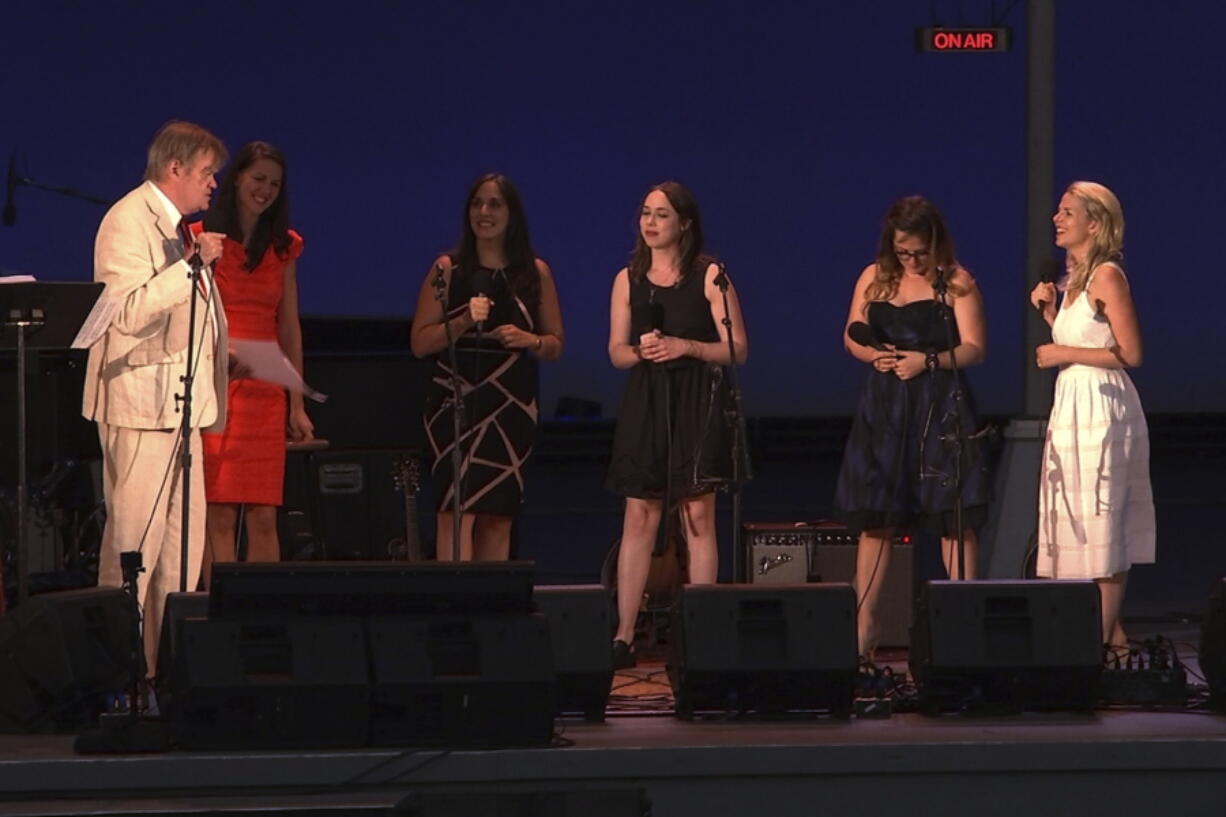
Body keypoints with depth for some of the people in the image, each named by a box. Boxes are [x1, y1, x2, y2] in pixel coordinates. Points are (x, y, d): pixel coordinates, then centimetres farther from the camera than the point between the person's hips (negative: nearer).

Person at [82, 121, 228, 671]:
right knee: (133, 541, -9)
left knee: (184, 544, 8)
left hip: (179, 400, 10)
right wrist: (193, 263, -23)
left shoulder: (179, 227, 20)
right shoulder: (129, 220, -11)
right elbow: (128, 311, -23)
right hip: (140, 400, -10)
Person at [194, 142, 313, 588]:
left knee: (264, 518, 1)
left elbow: (289, 326, 15)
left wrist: (297, 404, 12)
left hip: (264, 391, 3)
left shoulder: (284, 247, 13)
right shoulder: (201, 239, 1)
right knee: (218, 515, -6)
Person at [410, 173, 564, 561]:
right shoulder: (447, 269, 4)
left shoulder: (535, 273, 9)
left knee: (500, 516, 3)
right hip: (456, 402, -2)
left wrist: (529, 340, -8)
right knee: (457, 509, -12)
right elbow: (420, 343, 0)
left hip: (513, 404, 2)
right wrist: (464, 321, -15)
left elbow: (557, 344, 13)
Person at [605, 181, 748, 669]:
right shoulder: (629, 279, 10)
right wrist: (640, 351, -10)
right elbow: (616, 352, 12)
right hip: (645, 403, 3)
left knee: (698, 515, -4)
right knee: (639, 515, 0)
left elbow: (737, 349, -3)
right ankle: (623, 637, -1)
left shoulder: (709, 276, -1)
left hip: (697, 405, -3)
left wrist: (686, 347, -17)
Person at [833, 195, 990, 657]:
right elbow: (852, 338, 14)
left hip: (940, 404, -4)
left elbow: (974, 349, -5)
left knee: (953, 516, -5)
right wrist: (874, 355, -7)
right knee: (873, 516, 4)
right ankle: (864, 625, 8)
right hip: (884, 405, 4)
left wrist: (929, 361, -19)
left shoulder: (956, 282, -1)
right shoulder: (874, 279, 10)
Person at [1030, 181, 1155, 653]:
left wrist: (1063, 354, -14)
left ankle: (1104, 637, -3)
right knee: (1081, 526, 10)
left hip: (1102, 409, -9)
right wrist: (1050, 313, 7)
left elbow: (1129, 353, -16)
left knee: (1100, 525, -6)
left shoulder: (1107, 276, -11)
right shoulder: (1074, 279, 15)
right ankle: (1110, 633, 15)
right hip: (1072, 407, 9)